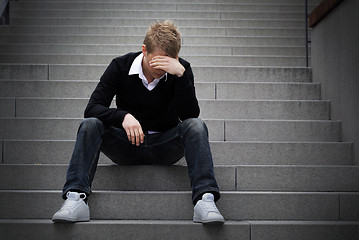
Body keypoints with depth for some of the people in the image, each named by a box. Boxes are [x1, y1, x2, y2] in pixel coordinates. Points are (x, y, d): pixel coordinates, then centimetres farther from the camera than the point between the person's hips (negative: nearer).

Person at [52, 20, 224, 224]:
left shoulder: (182, 69, -7)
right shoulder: (121, 66, -8)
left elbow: (191, 115, -19)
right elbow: (92, 109, -14)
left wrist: (181, 75, -31)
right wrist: (123, 116, -33)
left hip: (165, 147, 0)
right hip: (127, 145, 0)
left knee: (196, 126, -28)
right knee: (90, 125, -26)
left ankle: (205, 199, -41)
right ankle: (76, 198, -37)